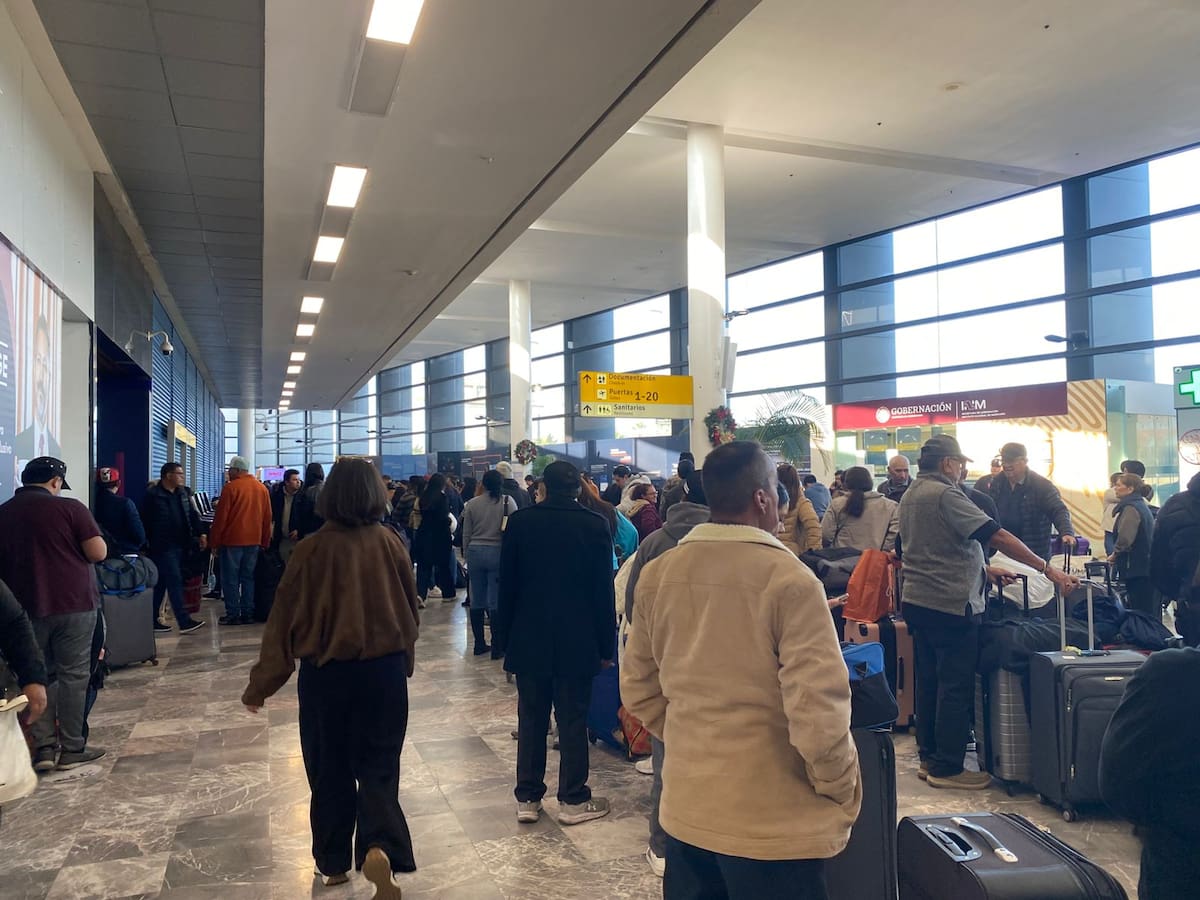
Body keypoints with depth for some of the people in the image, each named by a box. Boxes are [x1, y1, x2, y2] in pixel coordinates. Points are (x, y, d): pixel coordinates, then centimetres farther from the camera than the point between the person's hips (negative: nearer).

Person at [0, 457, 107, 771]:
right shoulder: (69, 507, -9)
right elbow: (98, 553, -11)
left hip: (26, 608, 4)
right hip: (73, 604, -4)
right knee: (73, 675, 5)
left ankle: (44, 747, 12)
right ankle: (72, 749, 10)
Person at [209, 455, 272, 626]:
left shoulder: (231, 487, -9)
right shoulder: (262, 488, 7)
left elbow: (221, 517, -9)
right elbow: (267, 518, 9)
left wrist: (214, 542, -2)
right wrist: (265, 542, 13)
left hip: (232, 540, -5)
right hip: (253, 541, 5)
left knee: (230, 579, 2)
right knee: (248, 577, 10)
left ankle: (233, 614, 2)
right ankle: (248, 613, 11)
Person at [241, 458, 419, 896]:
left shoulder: (312, 549, -12)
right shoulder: (390, 543, -5)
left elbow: (285, 620, -7)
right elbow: (410, 611, 5)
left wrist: (260, 685, 3)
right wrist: (403, 662, 22)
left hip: (325, 674, -1)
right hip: (384, 671, 1)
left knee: (330, 769, 16)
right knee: (378, 766, 11)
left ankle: (333, 863, 29)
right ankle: (380, 847, -12)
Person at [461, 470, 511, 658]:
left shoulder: (472, 504, 2)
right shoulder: (508, 501, -5)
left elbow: (466, 534, 5)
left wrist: (466, 556, 16)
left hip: (475, 552, 2)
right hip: (498, 552, -2)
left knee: (477, 600, 10)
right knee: (496, 601, 0)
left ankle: (479, 643, 17)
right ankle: (496, 646, 3)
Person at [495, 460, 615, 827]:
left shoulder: (519, 521, -4)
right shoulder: (594, 525, -8)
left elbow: (507, 584, 0)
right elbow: (604, 590, -6)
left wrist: (504, 636, 8)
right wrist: (606, 645, 1)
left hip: (529, 640, 2)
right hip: (577, 642, -1)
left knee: (531, 720, 11)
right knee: (573, 721, 7)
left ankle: (528, 799, 19)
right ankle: (573, 801, 15)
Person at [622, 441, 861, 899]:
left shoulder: (656, 575, -2)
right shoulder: (789, 579, -19)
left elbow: (638, 689, 6)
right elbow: (817, 711, -21)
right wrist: (842, 790, -4)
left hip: (686, 807, 5)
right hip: (771, 823, -5)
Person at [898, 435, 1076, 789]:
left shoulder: (911, 495, 13)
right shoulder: (944, 494, -16)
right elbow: (995, 536, -21)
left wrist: (983, 570, 20)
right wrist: (1048, 569, -19)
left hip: (918, 601, 9)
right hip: (951, 604, -9)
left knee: (929, 681, 15)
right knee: (956, 686, -1)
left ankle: (929, 758, 23)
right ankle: (948, 767, 6)